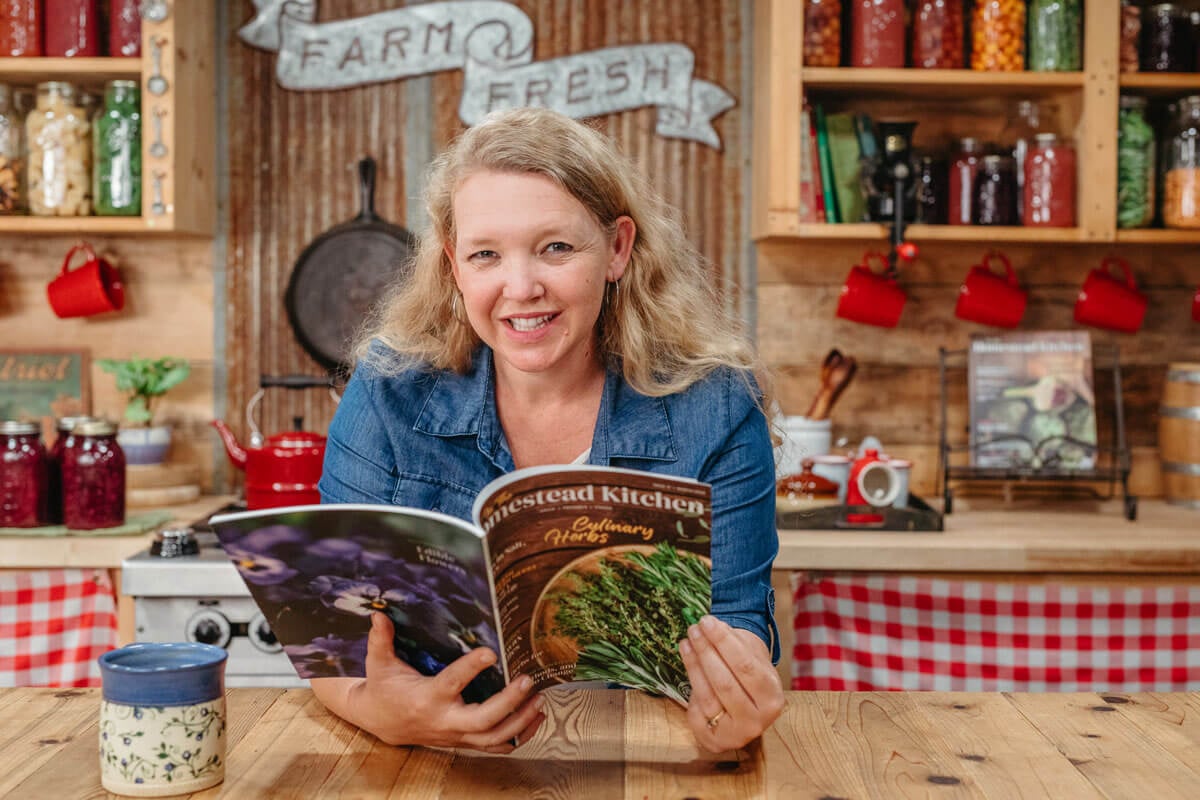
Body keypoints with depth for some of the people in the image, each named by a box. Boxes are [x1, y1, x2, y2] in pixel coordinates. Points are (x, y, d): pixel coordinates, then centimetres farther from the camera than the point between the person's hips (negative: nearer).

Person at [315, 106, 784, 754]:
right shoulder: (391, 391, -6)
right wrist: (376, 709, -31)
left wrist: (734, 711, -31)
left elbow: (736, 620, -7)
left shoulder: (712, 409, -7)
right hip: (434, 771, 0)